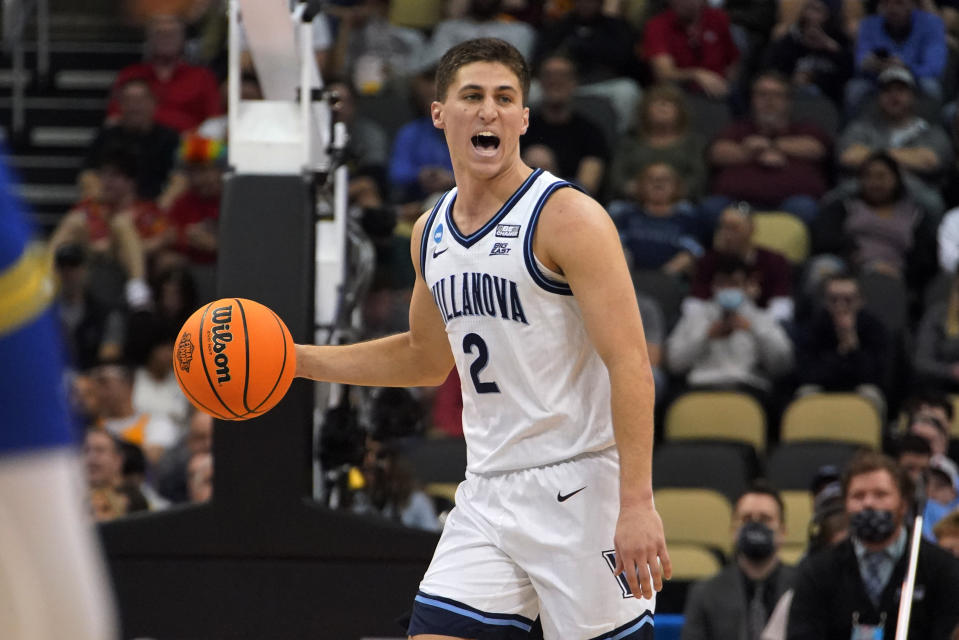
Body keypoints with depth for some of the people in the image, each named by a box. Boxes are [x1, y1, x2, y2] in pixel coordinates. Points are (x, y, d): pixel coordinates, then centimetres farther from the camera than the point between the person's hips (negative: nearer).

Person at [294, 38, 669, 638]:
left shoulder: (568, 217, -11)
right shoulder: (431, 233, 12)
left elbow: (630, 364, -17)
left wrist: (637, 504, -24)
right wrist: (296, 359, 22)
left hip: (579, 488, -6)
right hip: (490, 493, 6)